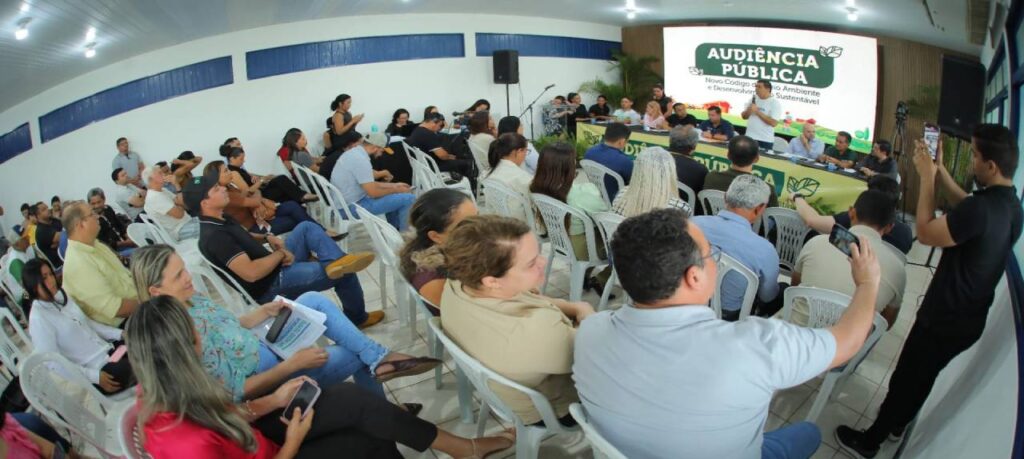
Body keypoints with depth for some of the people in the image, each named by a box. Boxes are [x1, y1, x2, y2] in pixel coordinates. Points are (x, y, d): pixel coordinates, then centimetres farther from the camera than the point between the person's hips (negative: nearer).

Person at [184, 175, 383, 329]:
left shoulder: (221, 219, 5)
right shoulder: (214, 236, -25)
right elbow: (251, 273, -33)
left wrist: (267, 238, 5)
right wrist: (281, 254, -16)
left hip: (275, 266, 10)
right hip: (272, 286, -10)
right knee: (345, 274, -7)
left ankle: (335, 261, -18)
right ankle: (358, 318, 18)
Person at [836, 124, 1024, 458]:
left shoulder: (982, 208, -32)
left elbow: (925, 233, -22)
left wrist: (927, 177, -14)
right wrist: (940, 170, 9)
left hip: (944, 319, -8)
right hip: (969, 319, 8)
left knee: (905, 379, 8)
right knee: (924, 376, 26)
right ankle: (898, 422, 46)